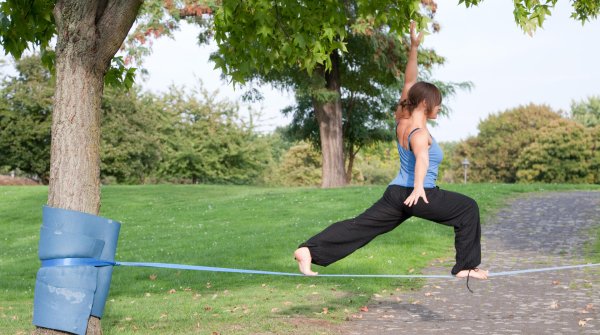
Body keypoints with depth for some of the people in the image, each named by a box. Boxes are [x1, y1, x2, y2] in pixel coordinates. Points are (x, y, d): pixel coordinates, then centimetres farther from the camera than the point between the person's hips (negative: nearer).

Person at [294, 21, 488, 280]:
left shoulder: (402, 118, 7)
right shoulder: (420, 132, -17)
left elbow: (409, 83, 15)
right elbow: (422, 158, -37)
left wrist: (413, 49, 11)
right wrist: (418, 187, -54)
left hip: (396, 192, 8)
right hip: (420, 195, -8)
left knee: (359, 226, 5)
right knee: (468, 209, 5)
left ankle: (309, 250, -5)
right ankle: (466, 266, 4)